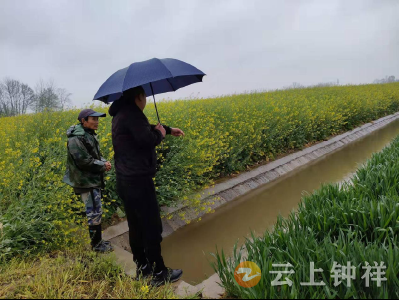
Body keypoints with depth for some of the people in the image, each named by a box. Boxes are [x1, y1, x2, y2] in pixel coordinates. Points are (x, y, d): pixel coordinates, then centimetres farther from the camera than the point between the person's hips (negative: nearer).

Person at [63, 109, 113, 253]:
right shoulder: (76, 139, -20)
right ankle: (96, 245, 14)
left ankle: (97, 240, 30)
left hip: (93, 180, 10)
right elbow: (84, 161, -26)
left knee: (94, 211, 17)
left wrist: (104, 162, -3)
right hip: (86, 182, -10)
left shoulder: (90, 135, 10)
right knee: (95, 213, -1)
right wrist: (103, 165, -15)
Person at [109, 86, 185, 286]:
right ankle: (159, 274, 17)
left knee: (135, 227, 17)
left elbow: (143, 128, 27)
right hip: (138, 181, -10)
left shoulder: (120, 114, 15)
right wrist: (160, 133, -4)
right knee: (152, 228, 3)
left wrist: (169, 129, 31)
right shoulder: (131, 113, -18)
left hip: (125, 182, 10)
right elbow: (147, 139, -26)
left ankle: (142, 269, 31)